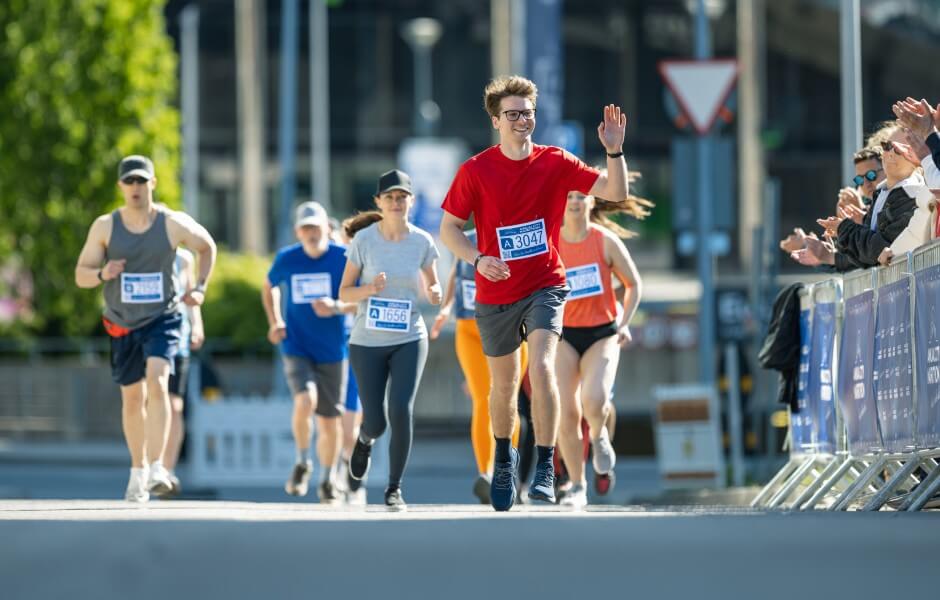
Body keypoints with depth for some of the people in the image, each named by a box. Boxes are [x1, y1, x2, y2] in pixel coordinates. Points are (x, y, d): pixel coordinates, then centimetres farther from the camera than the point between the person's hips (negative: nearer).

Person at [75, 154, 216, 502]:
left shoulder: (173, 225, -9)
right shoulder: (105, 227, -7)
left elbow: (207, 247, 11)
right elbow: (80, 275, -3)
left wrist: (200, 288, -1)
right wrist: (102, 274, -25)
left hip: (162, 319, -2)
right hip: (122, 324, 2)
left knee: (157, 381, -25)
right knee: (132, 399, 11)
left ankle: (157, 468, -29)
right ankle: (138, 471, 30)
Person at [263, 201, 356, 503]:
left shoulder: (343, 258, -6)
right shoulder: (286, 259, -1)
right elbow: (269, 287, 19)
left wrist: (336, 307, -22)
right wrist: (274, 322, 6)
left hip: (333, 351, 1)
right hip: (297, 348, -1)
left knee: (330, 419, 7)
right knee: (305, 401, -26)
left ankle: (327, 480, 28)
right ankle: (302, 463, -2)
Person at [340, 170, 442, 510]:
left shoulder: (422, 242, -3)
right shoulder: (364, 239, -7)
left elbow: (431, 285, 11)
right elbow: (344, 293, -2)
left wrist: (434, 294, -13)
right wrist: (370, 289, -23)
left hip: (409, 340, 1)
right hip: (367, 343, -1)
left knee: (402, 411, -17)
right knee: (376, 423, 0)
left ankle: (394, 488, -1)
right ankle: (365, 439, 40)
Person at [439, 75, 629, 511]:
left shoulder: (555, 163, -3)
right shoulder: (475, 171, -5)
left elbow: (615, 192, -5)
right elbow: (449, 229, -1)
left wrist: (615, 152, -22)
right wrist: (478, 259, -18)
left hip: (544, 286, -1)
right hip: (495, 294, 1)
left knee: (541, 367, -23)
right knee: (503, 382, 14)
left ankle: (544, 467, -19)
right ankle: (504, 456, 40)